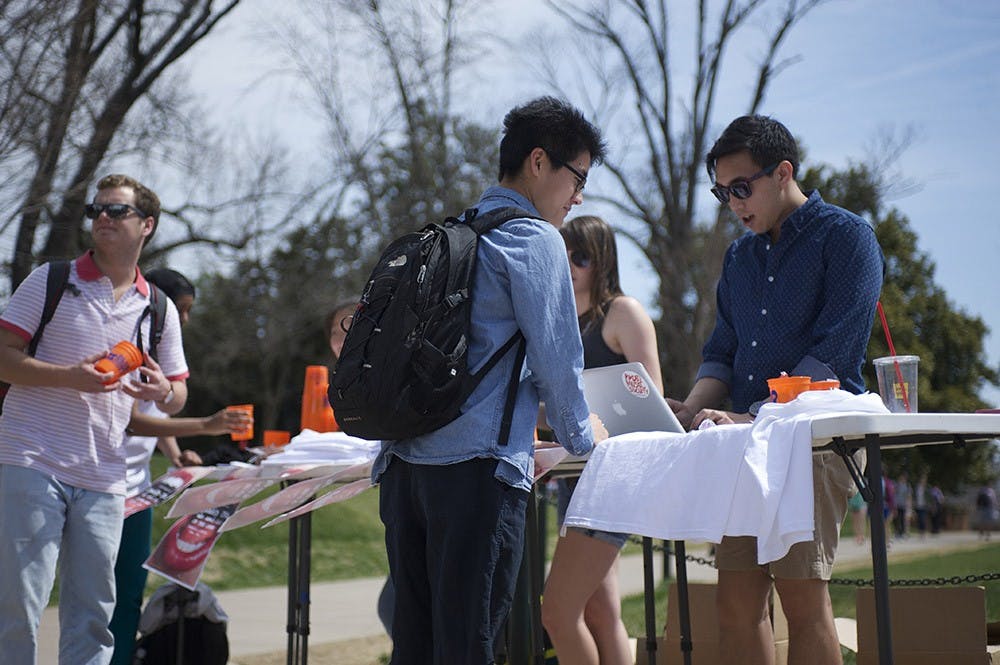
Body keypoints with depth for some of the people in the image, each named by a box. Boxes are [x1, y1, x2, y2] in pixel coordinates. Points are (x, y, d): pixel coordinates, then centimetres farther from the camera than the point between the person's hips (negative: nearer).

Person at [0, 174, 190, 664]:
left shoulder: (159, 310, 13)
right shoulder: (52, 281, 4)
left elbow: (176, 398, 16)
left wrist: (162, 390, -9)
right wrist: (69, 376, -17)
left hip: (103, 480, 4)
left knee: (92, 615, 6)